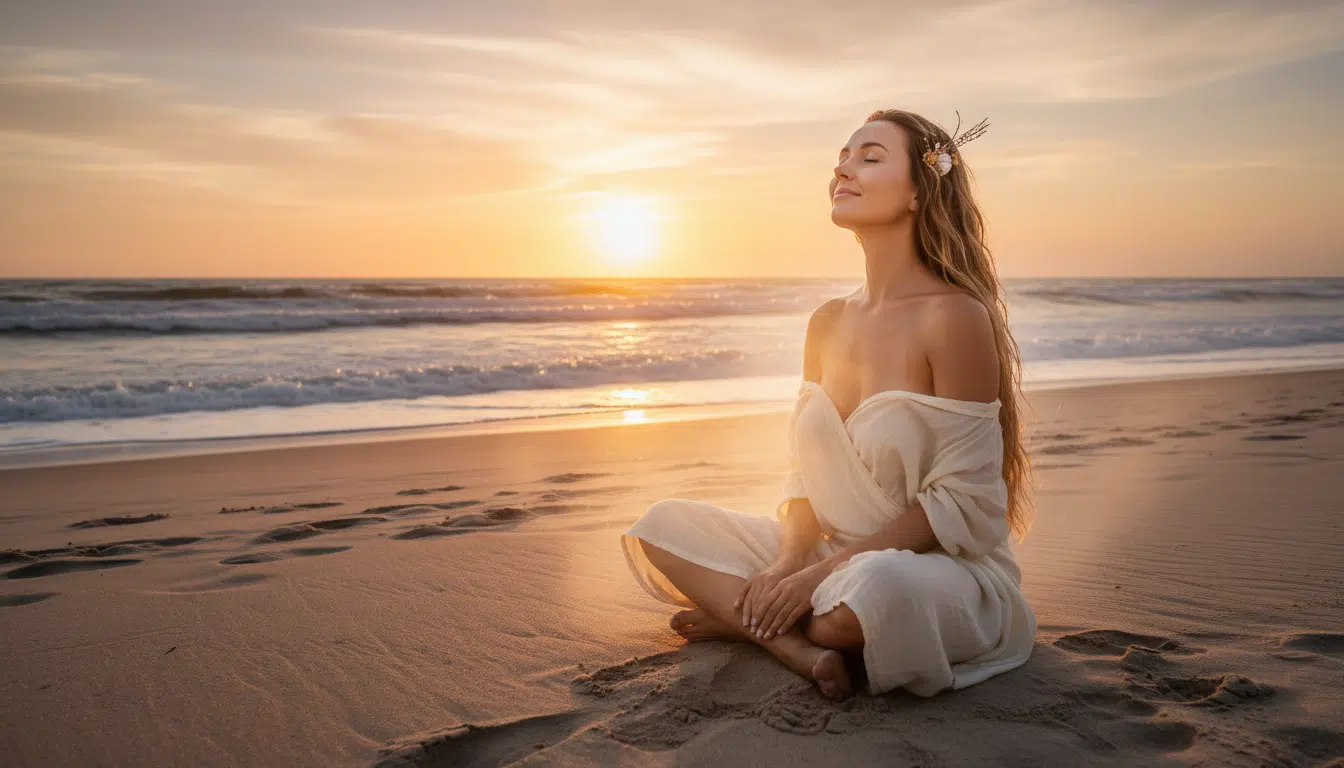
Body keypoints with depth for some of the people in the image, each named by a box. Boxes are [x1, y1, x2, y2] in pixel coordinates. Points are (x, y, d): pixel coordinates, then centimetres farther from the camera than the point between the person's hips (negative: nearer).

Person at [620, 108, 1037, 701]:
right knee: (663, 526, -1)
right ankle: (796, 645, -17)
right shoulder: (827, 323, 5)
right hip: (832, 562, 7)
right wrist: (788, 563, -12)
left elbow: (964, 505, -18)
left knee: (880, 586, -42)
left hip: (944, 570, -7)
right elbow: (806, 469, 8)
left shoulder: (954, 317, -17)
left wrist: (826, 570, -20)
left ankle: (744, 620, -10)